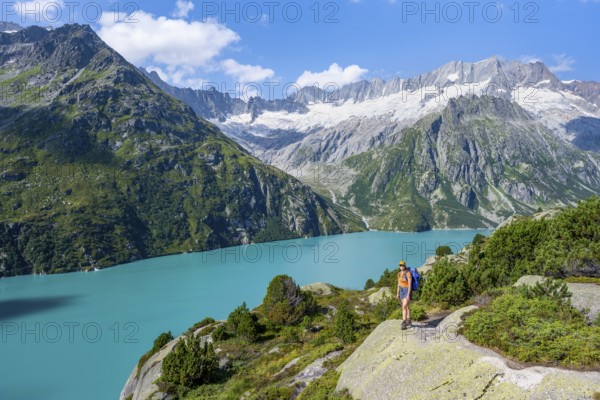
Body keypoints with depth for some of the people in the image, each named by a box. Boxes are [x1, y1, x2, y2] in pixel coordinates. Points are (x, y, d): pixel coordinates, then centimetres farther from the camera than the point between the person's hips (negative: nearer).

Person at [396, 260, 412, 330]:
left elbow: (410, 284, -21)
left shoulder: (408, 273, -19)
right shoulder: (399, 274, 6)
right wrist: (398, 293, 12)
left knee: (404, 306, -17)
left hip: (408, 290, -8)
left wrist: (408, 295, -24)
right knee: (406, 306, 16)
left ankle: (404, 323, -13)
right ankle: (409, 321, 31)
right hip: (402, 291, 8)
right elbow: (399, 284, 12)